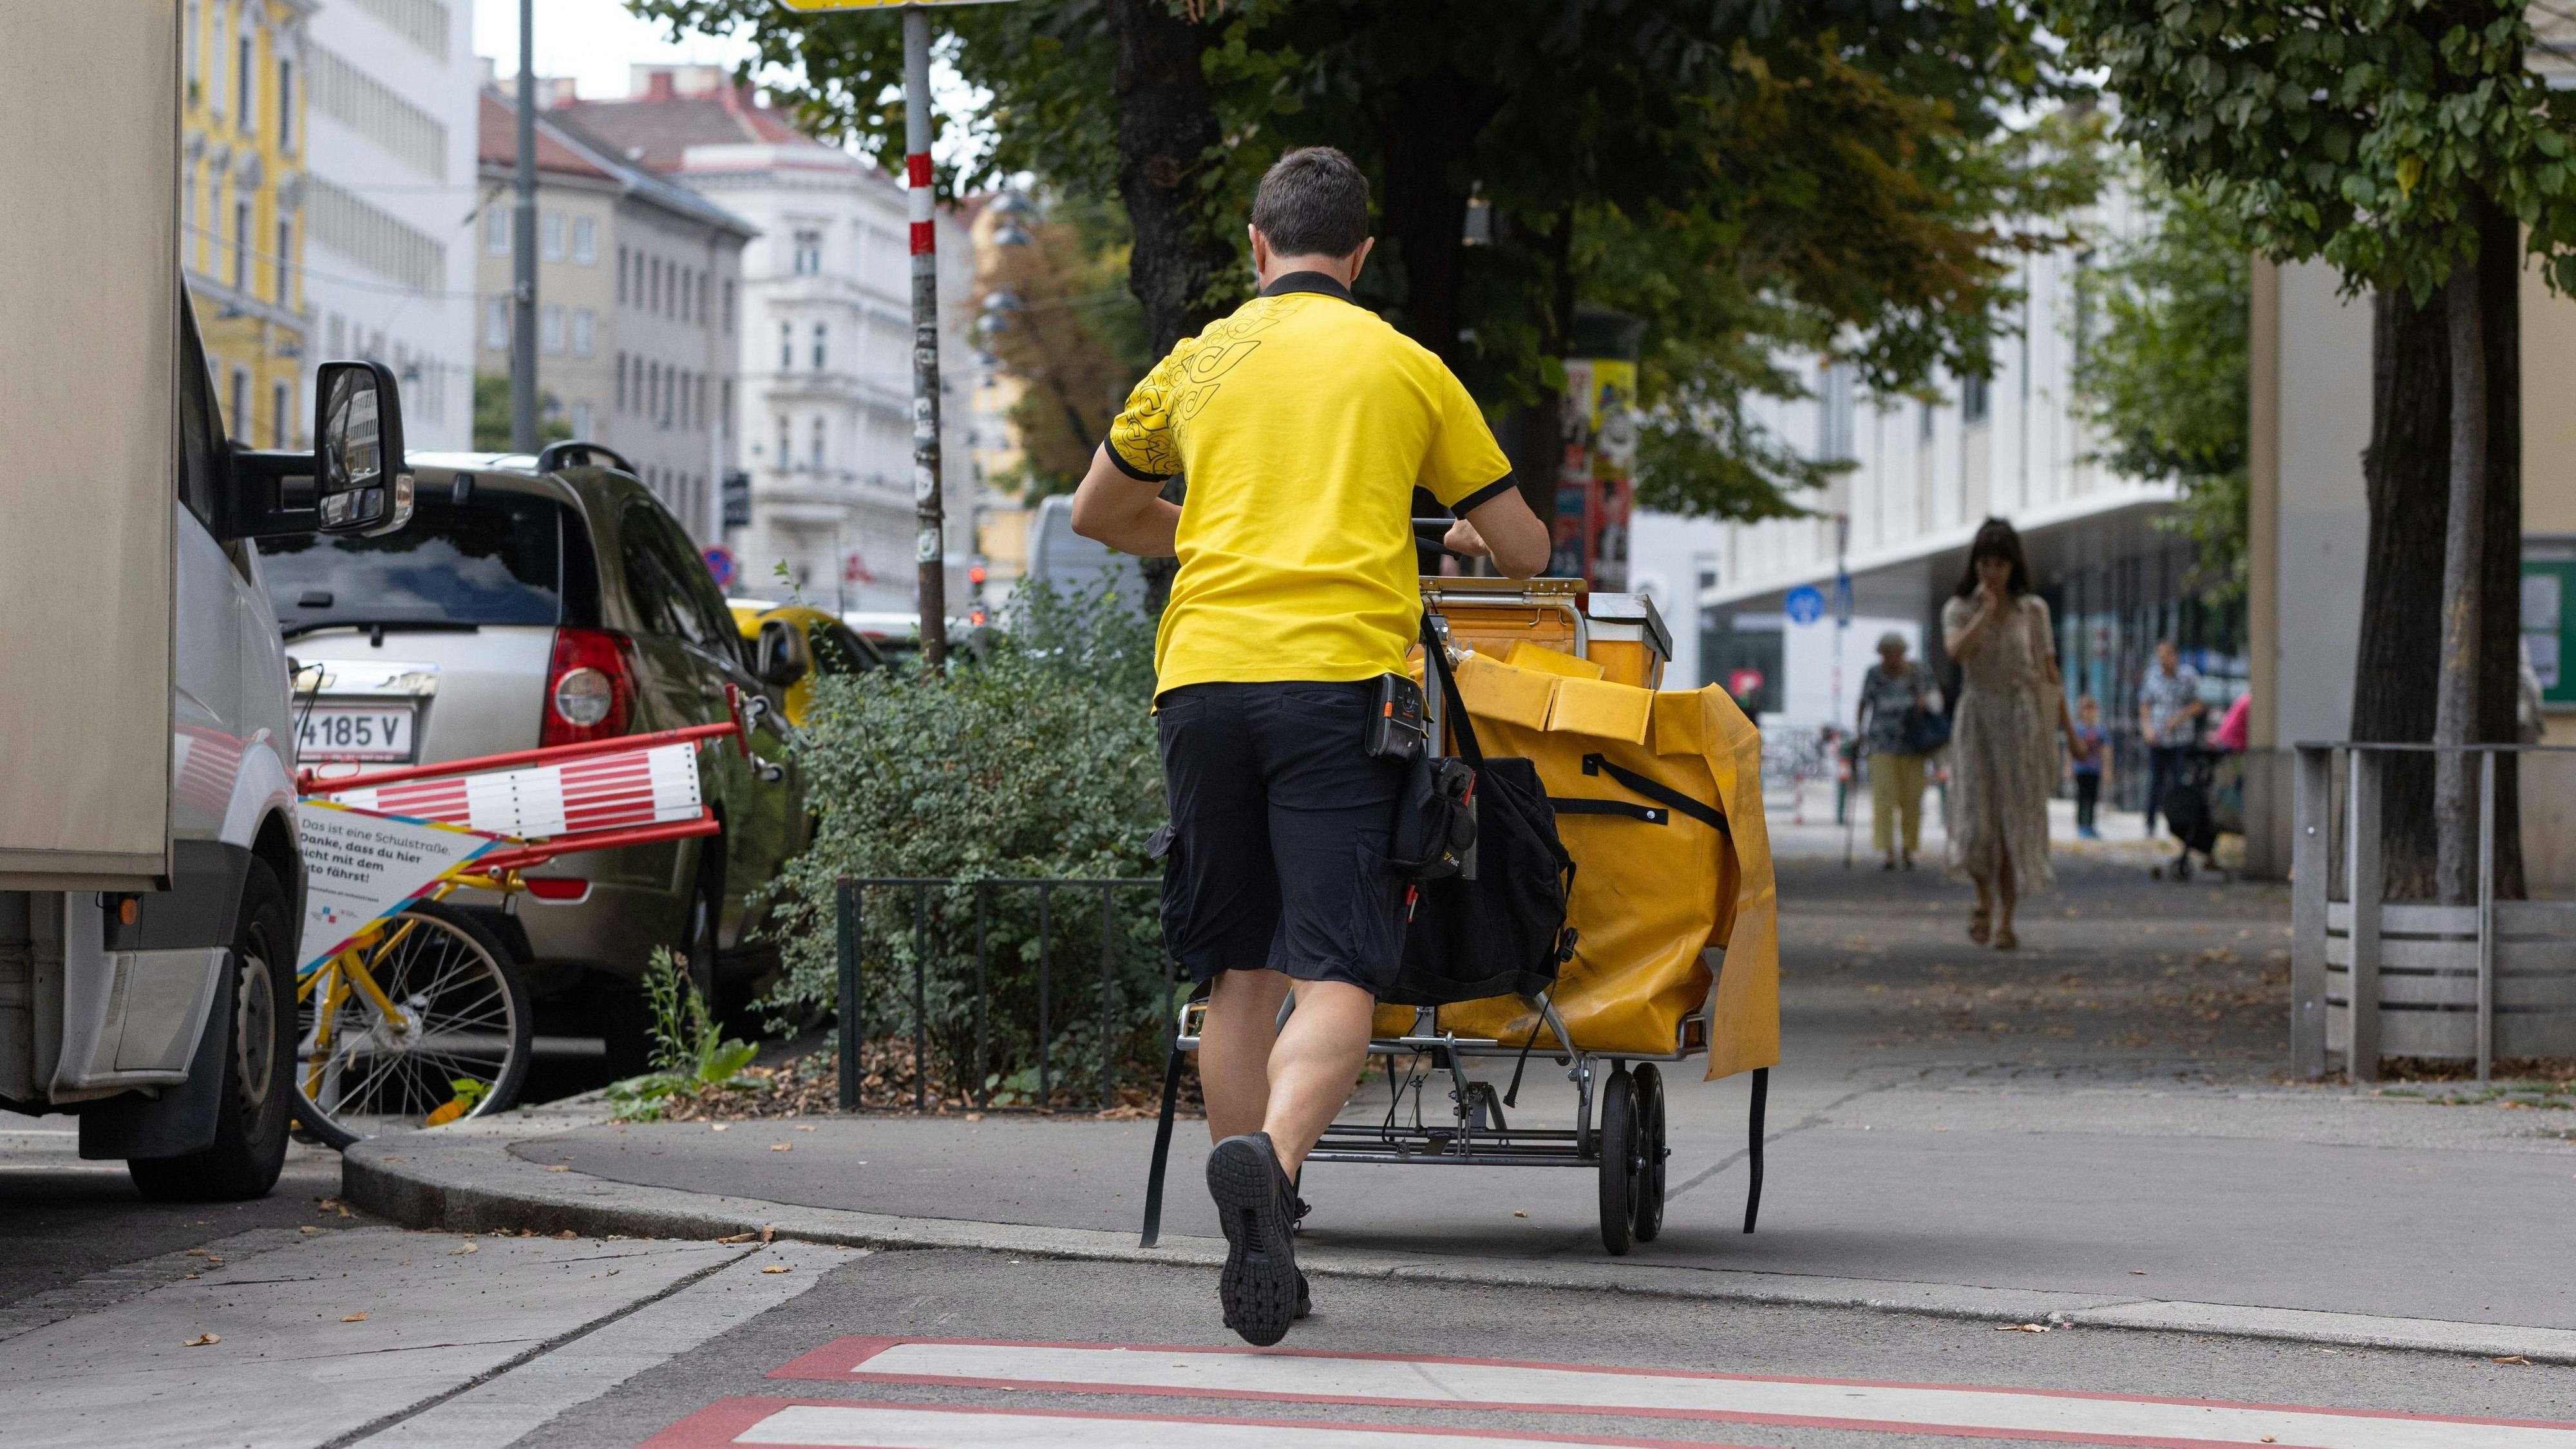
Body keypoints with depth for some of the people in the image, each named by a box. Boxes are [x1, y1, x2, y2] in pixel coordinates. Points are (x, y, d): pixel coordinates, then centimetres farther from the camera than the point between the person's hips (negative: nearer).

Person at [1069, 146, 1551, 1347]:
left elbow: (1097, 514, 31)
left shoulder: (1200, 361, 17)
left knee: (1241, 974, 13)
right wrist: (1468, 536, 39)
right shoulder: (1406, 368, 12)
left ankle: (1255, 1248, 13)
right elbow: (1527, 553, 16)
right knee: (1337, 974, -9)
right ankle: (1269, 1158, -37)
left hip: (1202, 673, 3)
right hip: (1338, 674, -3)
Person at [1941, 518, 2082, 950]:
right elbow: (1957, 650, -19)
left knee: (2016, 820, -3)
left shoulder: (2033, 610, 5)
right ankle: (1985, 898, 19)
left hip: (2022, 720, 0)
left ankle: (2006, 920, 3)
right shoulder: (1959, 609, 3)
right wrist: (1987, 609, -13)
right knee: (1979, 819, -8)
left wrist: (2069, 730, 7)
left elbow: (2050, 672, 8)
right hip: (1978, 719, 0)